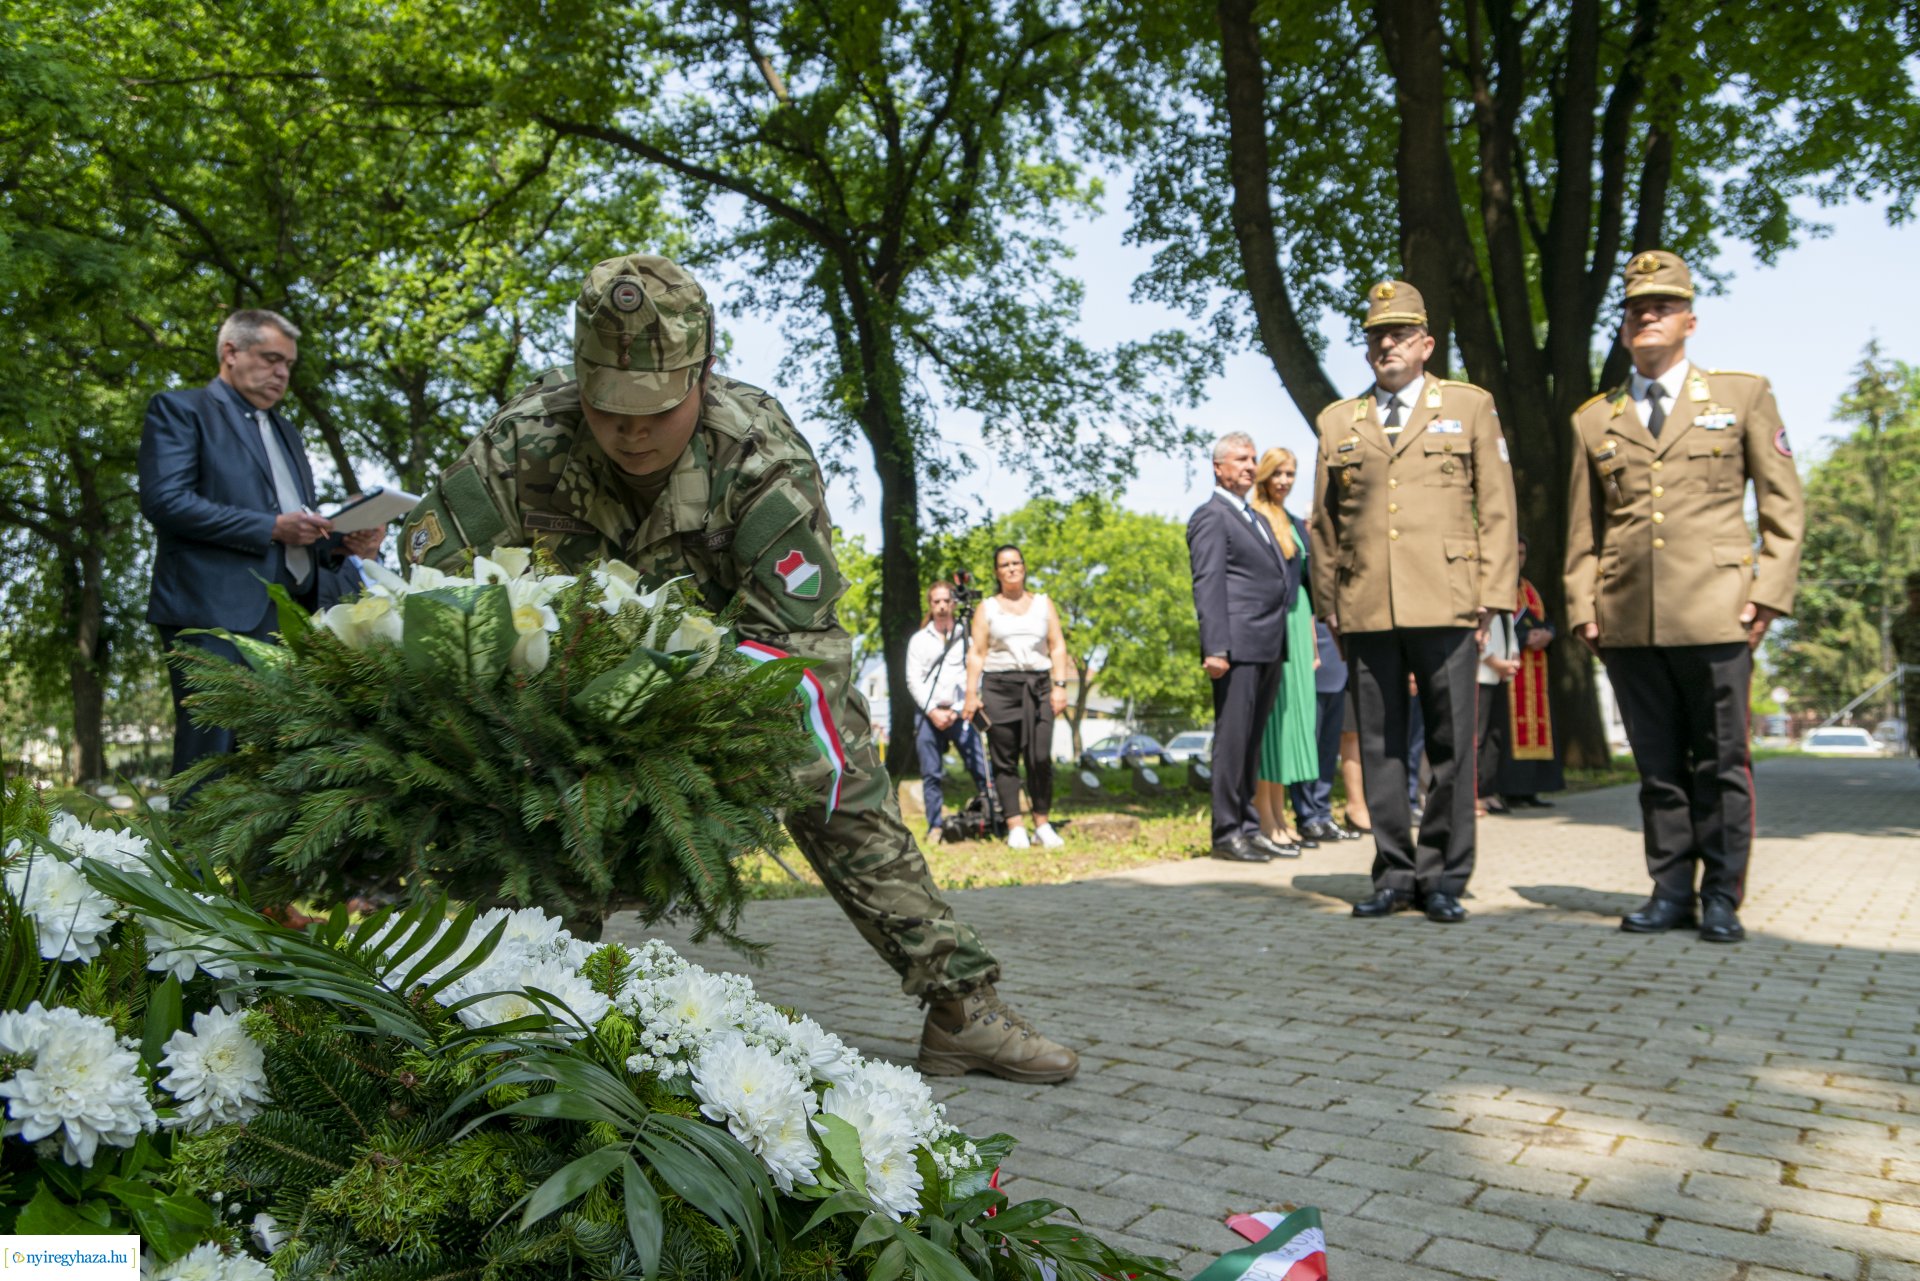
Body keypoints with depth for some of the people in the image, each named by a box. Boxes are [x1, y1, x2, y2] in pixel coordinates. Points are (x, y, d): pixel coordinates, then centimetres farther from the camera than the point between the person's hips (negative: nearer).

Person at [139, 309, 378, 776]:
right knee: (213, 754, -9)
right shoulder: (179, 409, 5)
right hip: (216, 612, -6)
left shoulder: (286, 432, 27)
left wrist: (340, 542, 5)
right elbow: (164, 500, -10)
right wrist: (271, 527, -14)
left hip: (290, 615, 7)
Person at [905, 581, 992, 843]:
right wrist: (932, 711, -7)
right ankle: (935, 827, 6)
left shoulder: (966, 637, 8)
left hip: (959, 713, -1)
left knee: (980, 768, -10)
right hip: (927, 713, 1)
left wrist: (955, 711, -8)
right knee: (931, 774, 0)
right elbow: (913, 680, 4)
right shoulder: (919, 640, 10)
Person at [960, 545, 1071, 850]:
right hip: (998, 687, -1)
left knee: (1040, 757, -9)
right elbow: (977, 653, 6)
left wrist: (1059, 685, -1)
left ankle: (1042, 824, 0)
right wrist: (971, 694, -3)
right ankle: (1015, 826, 0)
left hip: (1038, 686, 1)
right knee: (1005, 760, -3)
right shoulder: (987, 608, 12)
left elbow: (1058, 647, 11)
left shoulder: (1043, 603, 17)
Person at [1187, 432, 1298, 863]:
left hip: (1269, 648, 8)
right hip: (1238, 647, -8)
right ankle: (1226, 832, 1)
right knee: (1233, 739, -5)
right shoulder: (1211, 516, -3)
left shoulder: (1259, 518, 24)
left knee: (1253, 742, 10)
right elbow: (1208, 585, -12)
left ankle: (1248, 827, 15)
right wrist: (1215, 648, -20)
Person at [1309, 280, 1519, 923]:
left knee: (1450, 744, 0)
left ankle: (1444, 877, 11)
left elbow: (1497, 508, 6)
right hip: (1366, 611, 2)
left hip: (1445, 604, -2)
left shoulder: (1470, 406, 11)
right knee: (1380, 745, 5)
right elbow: (1323, 522, 17)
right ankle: (1396, 875, 14)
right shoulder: (1338, 422, 16)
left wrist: (1491, 596, -2)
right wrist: (1328, 602, 9)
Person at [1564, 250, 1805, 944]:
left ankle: (1722, 896, 12)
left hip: (1714, 613, -2)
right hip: (1626, 620, 2)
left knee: (1720, 761, 2)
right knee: (1657, 763, 7)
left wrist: (1770, 593, -3)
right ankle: (1670, 890, 15)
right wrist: (1583, 608, 5)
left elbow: (1783, 505, 7)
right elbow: (1583, 526, 14)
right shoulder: (1593, 419, 14)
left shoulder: (1744, 394, 10)